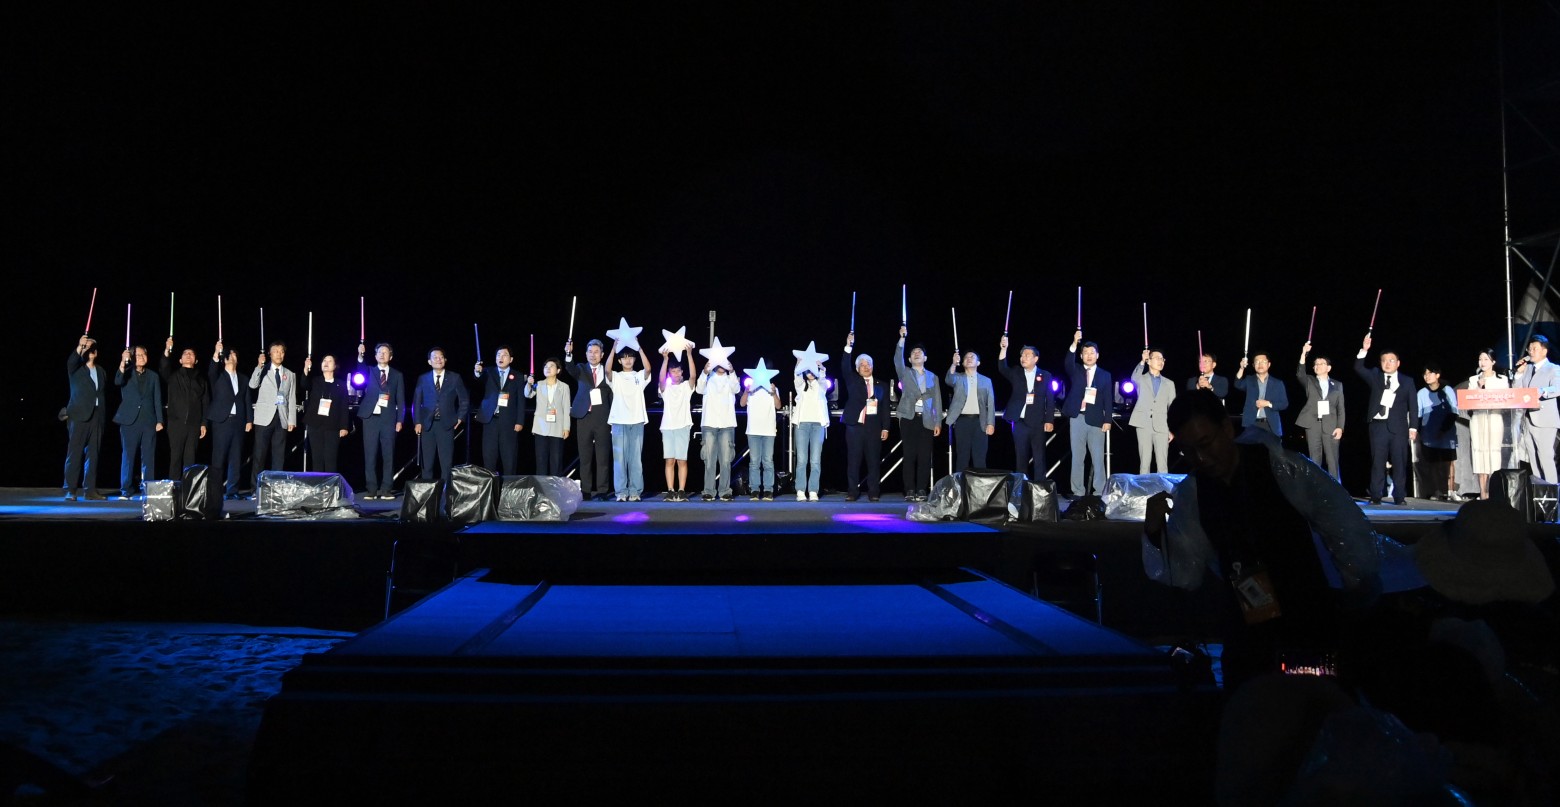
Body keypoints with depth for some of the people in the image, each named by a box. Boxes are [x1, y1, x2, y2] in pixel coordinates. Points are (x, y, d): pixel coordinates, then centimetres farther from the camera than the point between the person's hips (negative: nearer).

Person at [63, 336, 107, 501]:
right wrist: (80, 346, -36)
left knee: (92, 454, 4)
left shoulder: (101, 372, 17)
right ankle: (70, 491, -5)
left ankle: (90, 490, 7)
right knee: (75, 454, -6)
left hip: (96, 417, 4)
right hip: (79, 416, -4)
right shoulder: (75, 369, 5)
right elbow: (71, 361, -19)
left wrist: (103, 416, 10)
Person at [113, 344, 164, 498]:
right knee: (128, 456, 0)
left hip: (149, 422, 2)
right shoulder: (126, 373, 7)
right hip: (130, 421, -2)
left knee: (148, 457, 0)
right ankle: (126, 490, 4)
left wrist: (159, 421, 3)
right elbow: (117, 382, -16)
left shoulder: (153, 376, 14)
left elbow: (157, 399, 11)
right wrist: (123, 363, -30)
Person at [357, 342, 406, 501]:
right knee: (370, 456, 0)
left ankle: (386, 490, 2)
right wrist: (360, 357, -26)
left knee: (388, 455, -1)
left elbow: (401, 400, 7)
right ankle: (372, 490, 4)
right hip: (371, 418, 0)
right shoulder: (369, 371, 11)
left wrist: (400, 420, -2)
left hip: (389, 419, 0)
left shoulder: (397, 375, 11)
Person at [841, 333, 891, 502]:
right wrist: (848, 347, -15)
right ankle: (852, 492, 3)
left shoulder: (881, 385, 13)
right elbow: (844, 368, -5)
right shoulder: (853, 381, 11)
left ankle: (874, 493, 5)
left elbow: (885, 408, 9)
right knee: (853, 461, -1)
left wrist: (885, 427, 1)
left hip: (874, 426, 1)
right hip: (855, 425, 0)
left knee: (874, 461, 0)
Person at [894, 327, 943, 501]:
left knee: (924, 456, -3)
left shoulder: (933, 377, 16)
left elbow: (937, 401, 12)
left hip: (926, 421, 1)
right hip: (909, 419, -1)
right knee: (910, 456, -4)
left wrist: (938, 423, 3)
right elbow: (897, 359, -6)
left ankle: (922, 491, 1)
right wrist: (902, 338, -14)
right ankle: (910, 491, -2)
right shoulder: (905, 373, 12)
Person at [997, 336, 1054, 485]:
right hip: (1020, 422, 1)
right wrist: (1004, 349, -24)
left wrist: (1049, 421, -6)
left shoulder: (1045, 376, 5)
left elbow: (1050, 400, 2)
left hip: (1038, 423, -1)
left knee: (1039, 458, 0)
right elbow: (1002, 368, -11)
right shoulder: (1016, 373, 8)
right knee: (1021, 457, 5)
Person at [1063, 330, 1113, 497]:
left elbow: (1108, 399, 6)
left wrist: (1107, 420, -5)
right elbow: (1069, 363, -14)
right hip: (1077, 418, 0)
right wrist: (1075, 343, -29)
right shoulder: (1075, 371, 9)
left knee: (1098, 457, -1)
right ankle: (1078, 491, 7)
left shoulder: (1105, 375, 10)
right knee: (1077, 457, 3)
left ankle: (1099, 491, 3)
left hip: (1096, 419, 0)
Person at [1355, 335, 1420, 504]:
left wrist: (1413, 427, -2)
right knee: (1377, 462, 0)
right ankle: (1375, 496, 2)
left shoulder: (1407, 381, 8)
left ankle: (1399, 497, 5)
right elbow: (1358, 369, -3)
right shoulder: (1375, 377, 11)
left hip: (1398, 427, 0)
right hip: (1378, 425, 1)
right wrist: (1364, 350, -13)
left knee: (1399, 462, 0)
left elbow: (1413, 406, 5)